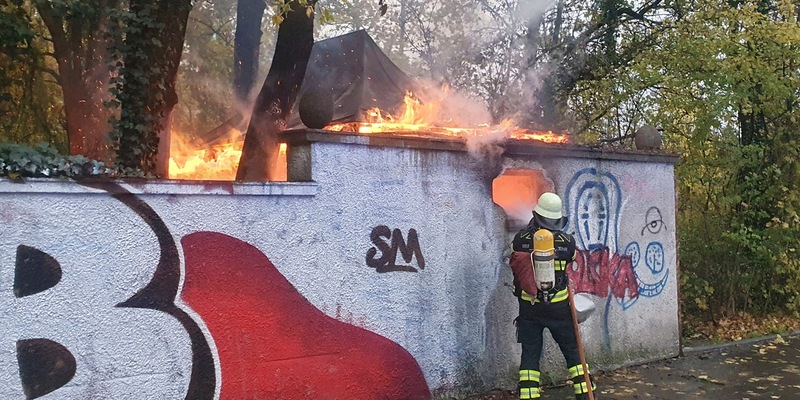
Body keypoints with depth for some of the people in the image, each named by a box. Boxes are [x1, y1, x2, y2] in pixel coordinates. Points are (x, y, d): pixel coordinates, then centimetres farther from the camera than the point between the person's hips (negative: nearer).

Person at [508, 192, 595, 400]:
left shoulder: (521, 239, -10)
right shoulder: (567, 241, -9)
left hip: (529, 307, 0)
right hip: (558, 307, 0)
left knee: (530, 354, 9)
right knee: (573, 350, 14)